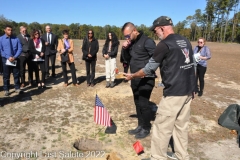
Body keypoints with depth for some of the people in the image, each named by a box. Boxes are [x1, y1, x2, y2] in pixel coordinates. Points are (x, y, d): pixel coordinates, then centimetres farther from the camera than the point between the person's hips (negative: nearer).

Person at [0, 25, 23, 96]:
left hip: (15, 59, 1)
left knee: (16, 74, 9)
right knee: (6, 76, 8)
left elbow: (19, 49, -4)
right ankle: (6, 90, 20)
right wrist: (8, 57, -16)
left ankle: (17, 88, 21)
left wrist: (14, 57, -16)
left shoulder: (16, 39, 0)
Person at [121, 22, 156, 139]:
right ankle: (140, 126, 29)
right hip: (135, 79, 8)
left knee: (143, 104, -1)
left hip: (145, 79, -8)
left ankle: (146, 128, 17)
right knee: (138, 103, 14)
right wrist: (125, 49, -1)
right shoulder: (131, 43, 10)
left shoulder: (147, 41, -13)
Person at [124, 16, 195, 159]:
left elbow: (149, 69, -7)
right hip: (188, 91, 9)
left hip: (174, 93, -9)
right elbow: (190, 64, 15)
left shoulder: (164, 44, -12)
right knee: (181, 126, 18)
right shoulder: (186, 41, 12)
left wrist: (132, 76, 9)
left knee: (162, 128, 4)